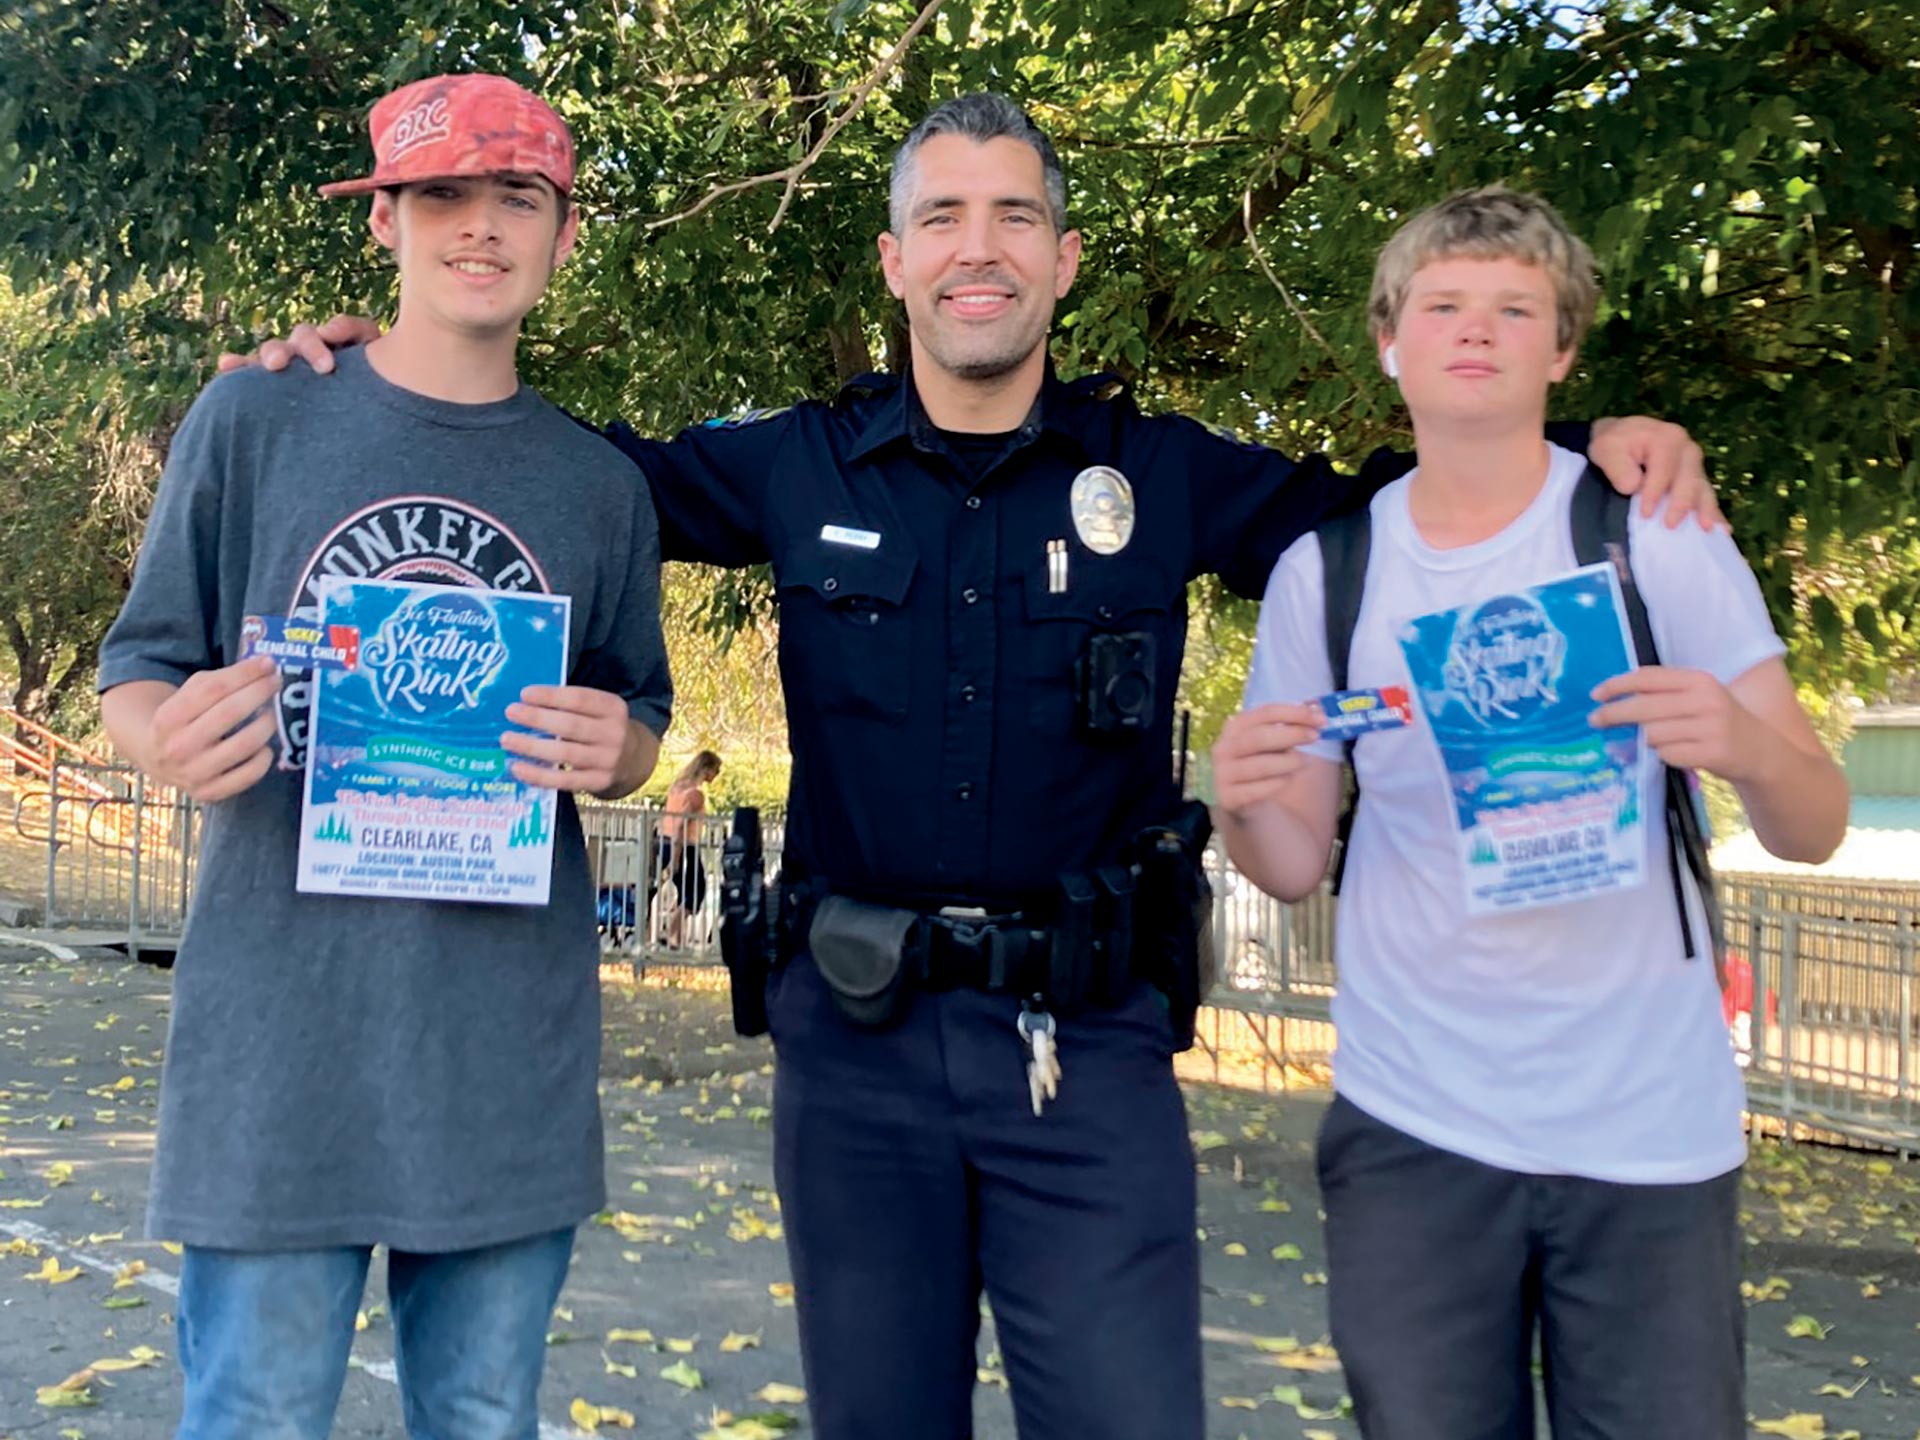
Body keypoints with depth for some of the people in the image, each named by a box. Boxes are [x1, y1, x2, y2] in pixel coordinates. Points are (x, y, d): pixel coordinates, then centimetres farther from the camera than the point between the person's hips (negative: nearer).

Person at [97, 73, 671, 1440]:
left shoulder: (600, 486, 9)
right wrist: (175, 741, -17)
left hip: (513, 1054, 2)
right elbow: (136, 674, 6)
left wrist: (612, 750, -7)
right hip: (279, 1031, -2)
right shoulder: (255, 418, 3)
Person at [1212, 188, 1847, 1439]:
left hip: (1651, 1127, -1)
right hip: (1410, 1125, 1)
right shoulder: (1325, 570, 2)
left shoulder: (1655, 529, -4)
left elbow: (1816, 830, -3)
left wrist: (1749, 747, -25)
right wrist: (1244, 803, -15)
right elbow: (1298, 866, 8)